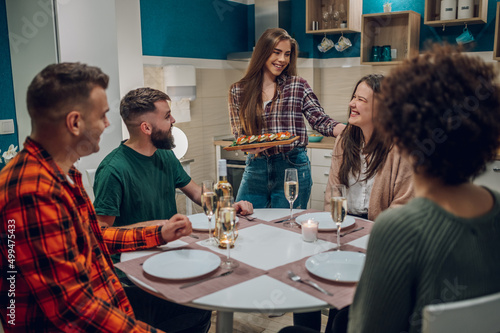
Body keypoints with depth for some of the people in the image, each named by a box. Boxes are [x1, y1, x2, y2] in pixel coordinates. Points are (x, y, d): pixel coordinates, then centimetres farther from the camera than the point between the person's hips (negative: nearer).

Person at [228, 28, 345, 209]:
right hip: (255, 168, 1)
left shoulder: (298, 85, 2)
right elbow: (239, 134, 6)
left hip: (292, 167, -1)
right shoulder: (238, 91, 5)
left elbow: (321, 121, -3)